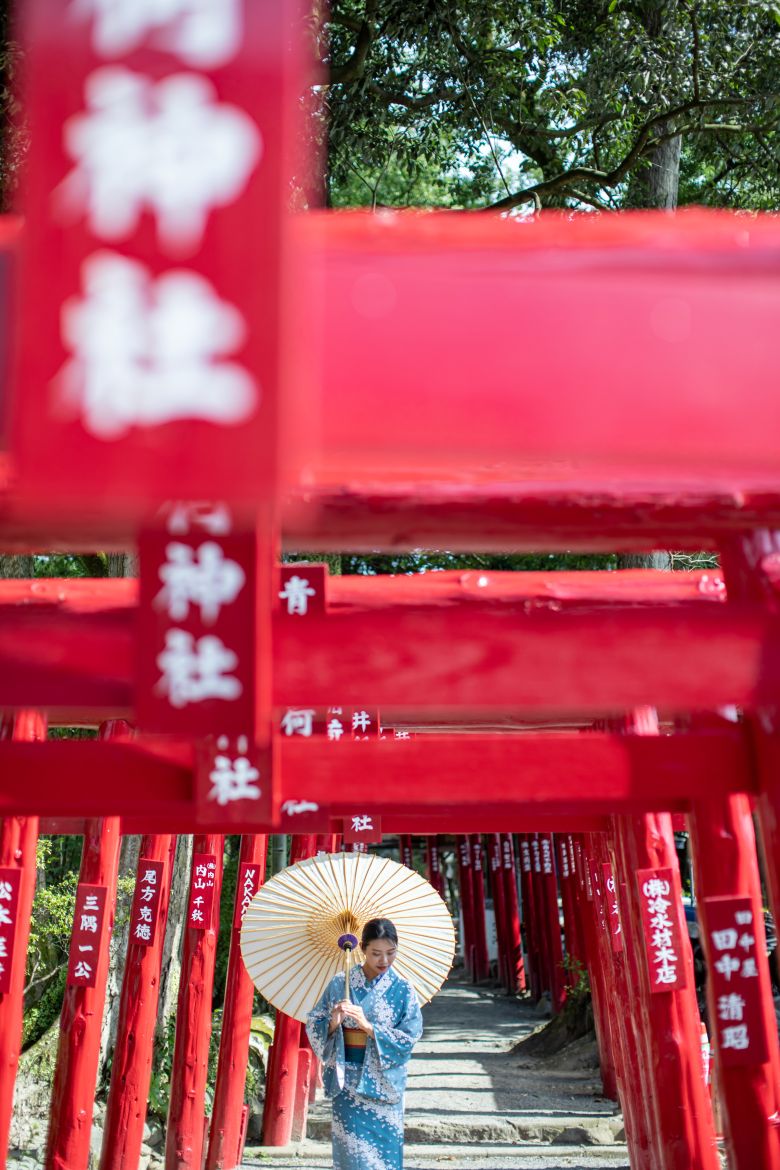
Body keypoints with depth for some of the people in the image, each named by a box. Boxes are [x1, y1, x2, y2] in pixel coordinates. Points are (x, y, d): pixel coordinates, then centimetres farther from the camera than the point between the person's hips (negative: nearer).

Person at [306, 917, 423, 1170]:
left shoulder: (402, 990, -2)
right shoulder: (340, 984, 1)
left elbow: (409, 1037, -9)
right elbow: (314, 1025, 3)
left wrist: (368, 1026, -19)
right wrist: (333, 1022, -18)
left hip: (384, 1082, 0)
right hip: (348, 1080, 0)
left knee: (384, 1148, 3)